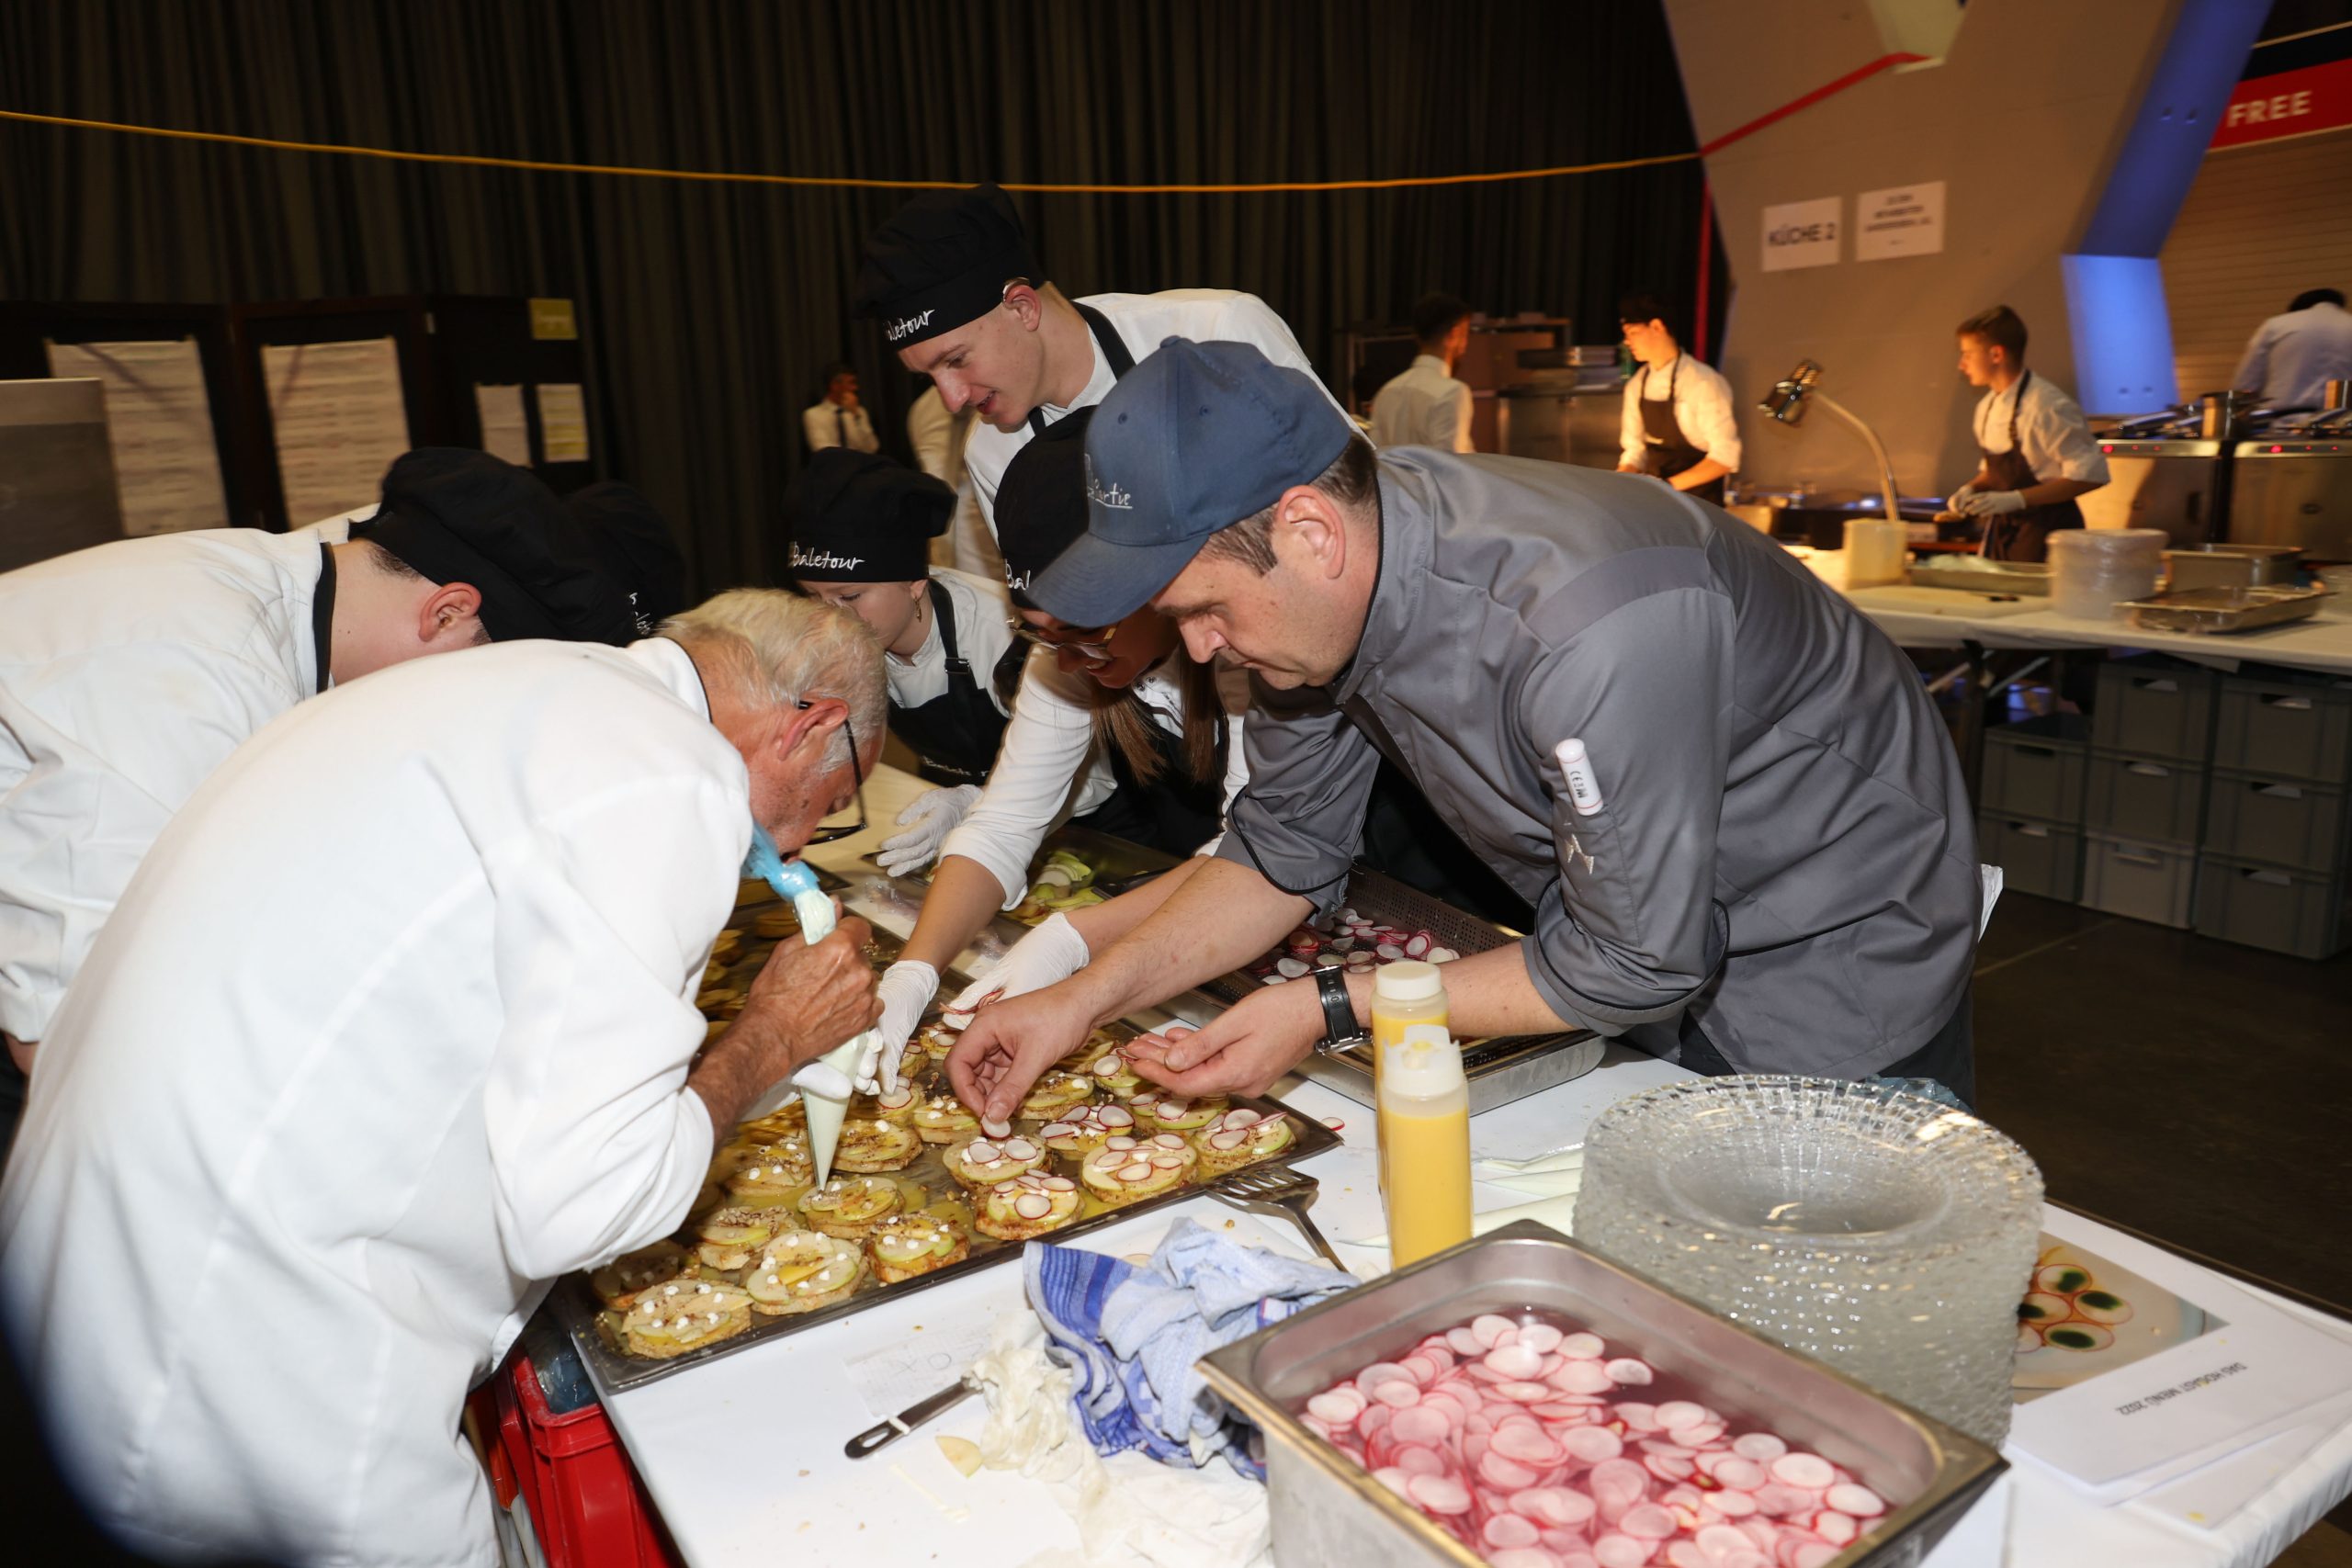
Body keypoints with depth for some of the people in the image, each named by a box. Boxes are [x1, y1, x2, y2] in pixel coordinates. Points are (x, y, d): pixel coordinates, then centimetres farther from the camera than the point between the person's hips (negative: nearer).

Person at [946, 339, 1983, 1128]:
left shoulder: (1589, 625, -40)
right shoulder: (1328, 580, -15)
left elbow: (1638, 965, -29)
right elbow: (1285, 852, -2)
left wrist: (1331, 1010, -26)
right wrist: (1087, 997, -12)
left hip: (1834, 974, -6)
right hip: (1626, 939, 6)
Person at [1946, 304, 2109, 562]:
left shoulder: (2048, 407, -18)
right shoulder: (1987, 407, 7)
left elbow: (2089, 474, -18)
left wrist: (2016, 499, -24)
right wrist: (1972, 489, -2)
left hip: (2046, 533, -7)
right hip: (2003, 529, 7)